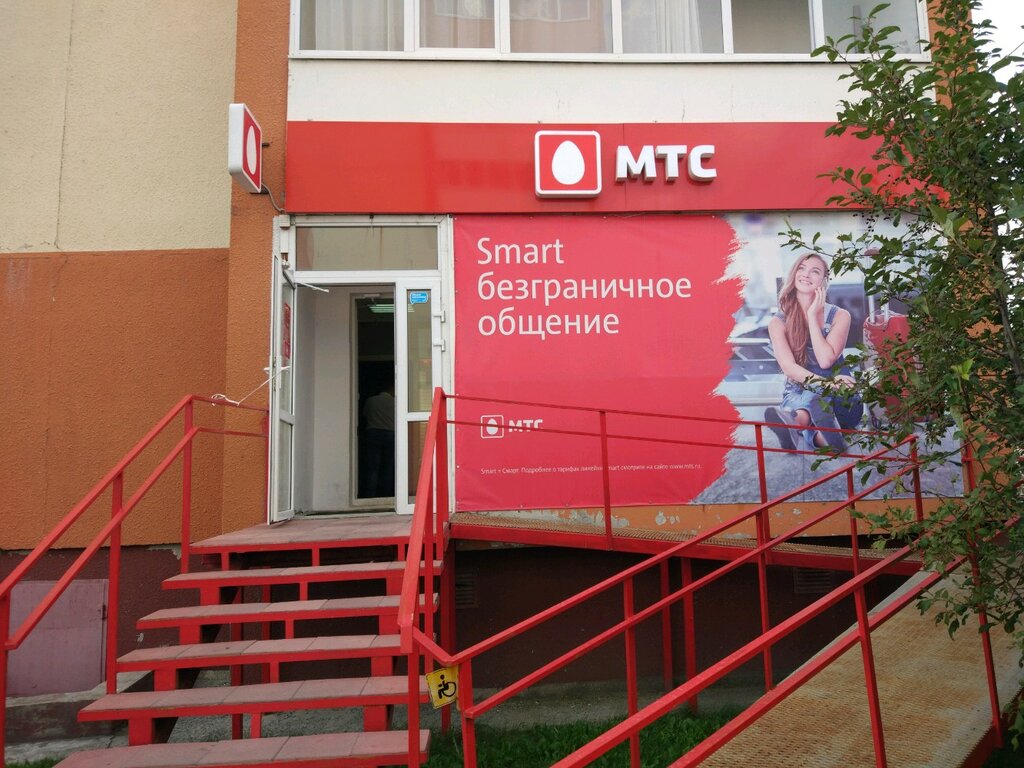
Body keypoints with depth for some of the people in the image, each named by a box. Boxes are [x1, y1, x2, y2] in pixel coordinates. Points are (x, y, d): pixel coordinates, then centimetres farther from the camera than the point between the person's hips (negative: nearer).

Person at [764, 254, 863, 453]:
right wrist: (825, 383, -30)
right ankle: (819, 436, -68)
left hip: (838, 399, 0)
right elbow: (788, 366, -12)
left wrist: (812, 315, -9)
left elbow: (825, 360, -13)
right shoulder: (778, 322, 3)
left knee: (815, 396, -37)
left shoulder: (839, 316, 3)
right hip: (797, 394, 0)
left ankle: (795, 419, -69)